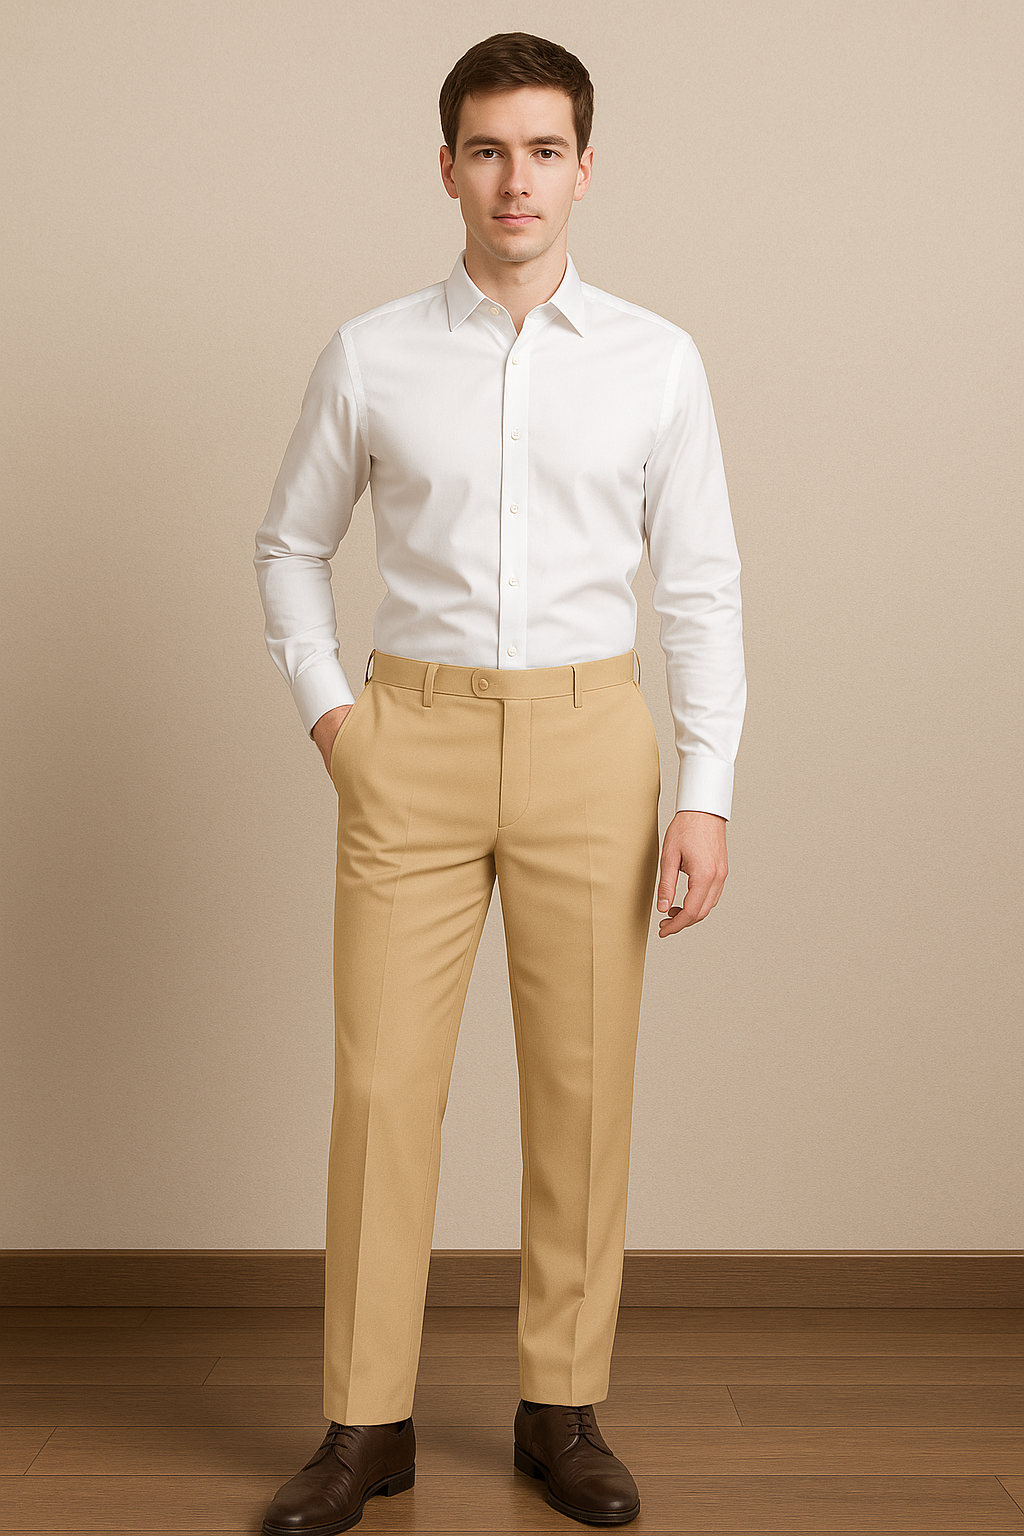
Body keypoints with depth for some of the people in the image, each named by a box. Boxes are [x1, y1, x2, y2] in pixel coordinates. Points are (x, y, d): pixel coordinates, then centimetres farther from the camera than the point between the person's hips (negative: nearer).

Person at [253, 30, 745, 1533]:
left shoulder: (657, 362, 3)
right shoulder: (369, 355, 4)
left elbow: (702, 588, 3)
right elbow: (292, 544, 16)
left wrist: (706, 794, -4)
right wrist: (325, 706, 3)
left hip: (589, 743, 0)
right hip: (414, 745, 0)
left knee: (584, 1089, 4)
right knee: (382, 1084, 0)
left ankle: (562, 1409, 20)